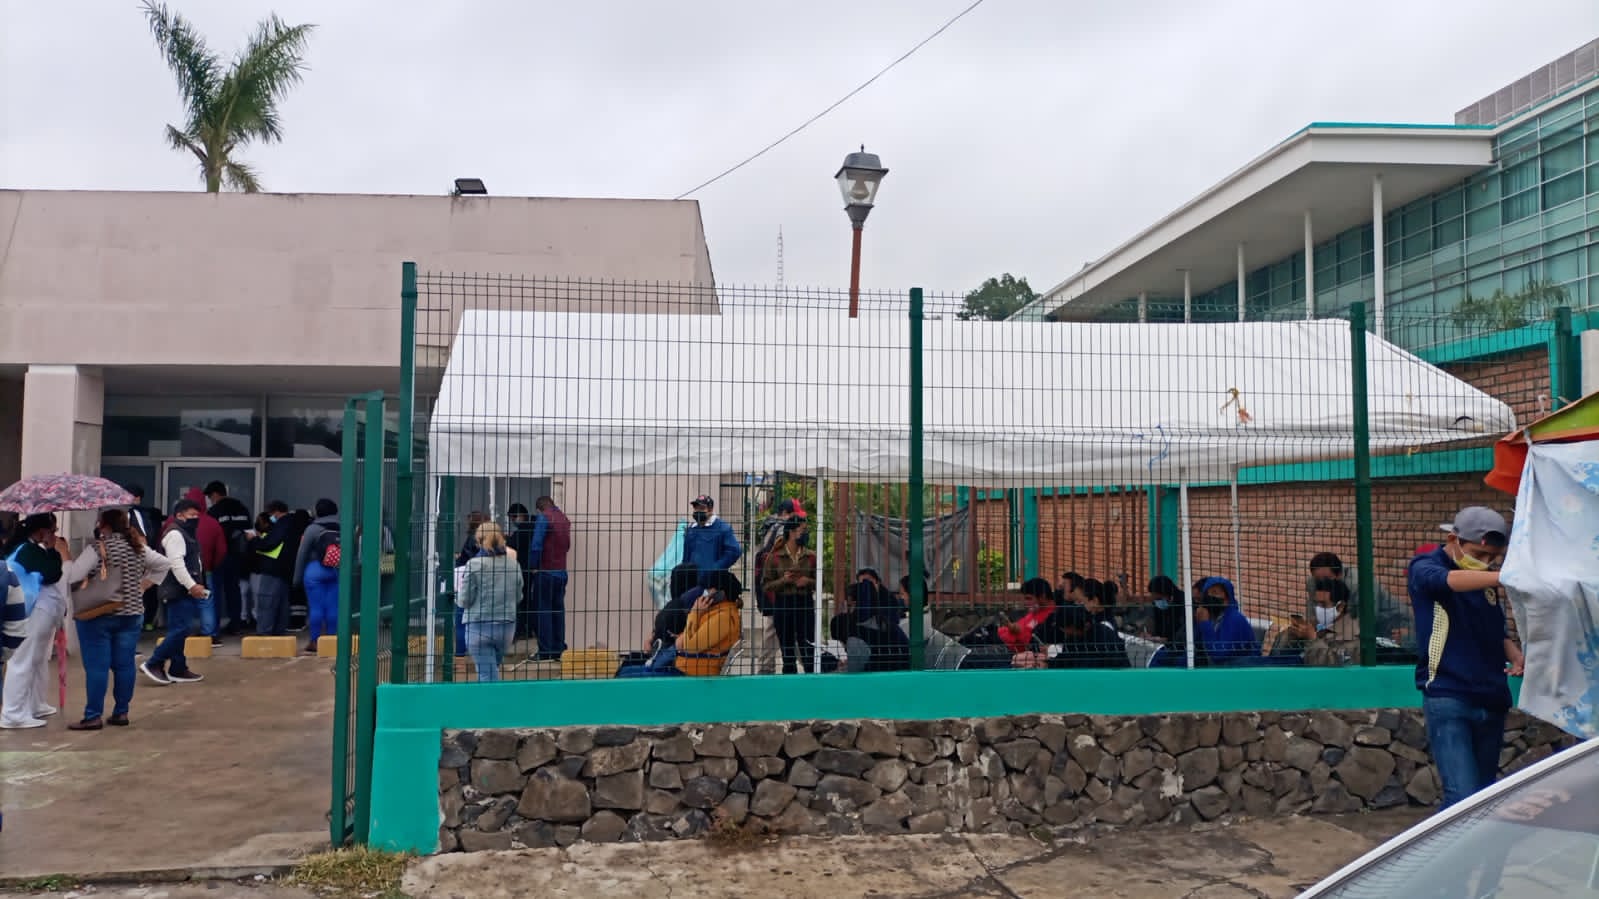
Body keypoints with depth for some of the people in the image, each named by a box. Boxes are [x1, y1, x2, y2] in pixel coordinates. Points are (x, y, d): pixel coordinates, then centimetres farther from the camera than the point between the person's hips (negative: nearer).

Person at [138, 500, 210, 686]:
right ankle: (152, 664, -6)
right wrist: (191, 585, -24)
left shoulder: (187, 533, 21)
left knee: (180, 631, 11)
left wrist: (195, 585, 17)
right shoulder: (175, 534, -12)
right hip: (178, 592, -11)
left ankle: (178, 670, 15)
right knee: (180, 630, -14)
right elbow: (176, 564, -22)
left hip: (186, 592, 11)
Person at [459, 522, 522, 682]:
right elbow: (518, 597, 10)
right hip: (507, 626, 4)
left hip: (479, 627, -4)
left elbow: (465, 601, -7)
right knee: (492, 668, 23)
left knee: (487, 674, 1)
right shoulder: (514, 564, 0)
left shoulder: (474, 564, -11)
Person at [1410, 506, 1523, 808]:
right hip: (1448, 699, -7)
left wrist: (1515, 655, 2)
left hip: (1491, 699, 7)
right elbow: (1448, 581, -30)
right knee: (1464, 797, -15)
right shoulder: (1425, 567, -6)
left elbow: (1497, 633, 24)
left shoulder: (1485, 580, 14)